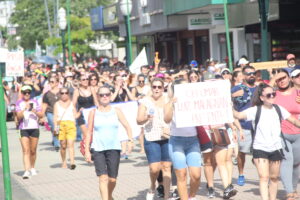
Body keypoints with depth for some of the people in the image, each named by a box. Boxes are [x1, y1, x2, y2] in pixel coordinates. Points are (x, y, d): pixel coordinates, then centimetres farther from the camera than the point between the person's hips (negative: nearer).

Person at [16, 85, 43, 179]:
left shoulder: (34, 102, 9)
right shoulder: (18, 103, 4)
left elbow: (41, 115, 5)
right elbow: (19, 117, -7)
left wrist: (35, 111, -15)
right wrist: (24, 109, -23)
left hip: (34, 128, 2)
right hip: (23, 129, -2)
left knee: (33, 151, 9)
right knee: (26, 150, -11)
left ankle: (32, 168, 25)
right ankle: (27, 171, -17)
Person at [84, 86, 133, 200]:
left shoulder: (116, 111, 6)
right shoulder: (94, 112, 4)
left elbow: (127, 126, 5)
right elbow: (89, 132, 6)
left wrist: (130, 140, -11)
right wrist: (87, 151, 1)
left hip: (114, 148, 1)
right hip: (98, 149, -1)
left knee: (112, 179, 5)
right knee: (103, 177, -15)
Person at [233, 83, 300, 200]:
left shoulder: (278, 109, 4)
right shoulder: (255, 110, -7)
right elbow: (239, 115, -20)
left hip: (276, 148, 4)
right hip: (260, 148, -4)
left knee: (274, 177, 12)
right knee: (264, 177, -12)